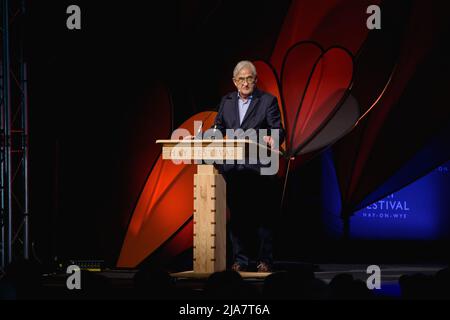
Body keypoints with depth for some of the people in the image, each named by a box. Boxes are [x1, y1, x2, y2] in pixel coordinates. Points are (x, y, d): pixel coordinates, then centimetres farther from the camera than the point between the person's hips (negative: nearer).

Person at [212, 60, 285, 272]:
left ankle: (264, 260, 6)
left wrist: (273, 139, -27)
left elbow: (278, 130, -5)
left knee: (262, 215, 0)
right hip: (232, 168, 4)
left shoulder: (267, 101, 0)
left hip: (259, 169, -3)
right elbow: (219, 128, 15)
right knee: (236, 215, 5)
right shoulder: (226, 101, 12)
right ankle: (240, 260, 11)